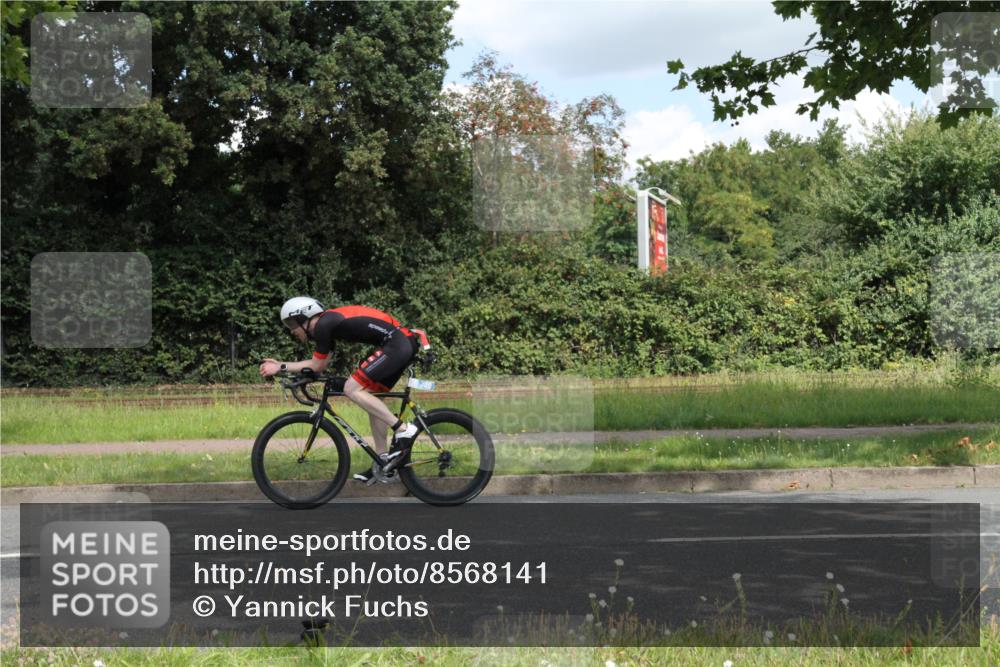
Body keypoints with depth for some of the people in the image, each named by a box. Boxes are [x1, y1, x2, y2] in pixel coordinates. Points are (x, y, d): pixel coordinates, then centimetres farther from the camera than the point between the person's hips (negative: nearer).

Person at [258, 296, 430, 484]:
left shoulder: (323, 325, -9)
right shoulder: (329, 322, 20)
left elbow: (317, 366, 0)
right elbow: (318, 364, 25)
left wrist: (280, 367, 11)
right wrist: (280, 366, 26)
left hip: (396, 344, -10)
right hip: (406, 344, 10)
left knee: (351, 389, -11)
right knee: (370, 397, 15)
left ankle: (403, 429, -11)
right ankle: (382, 462, 16)